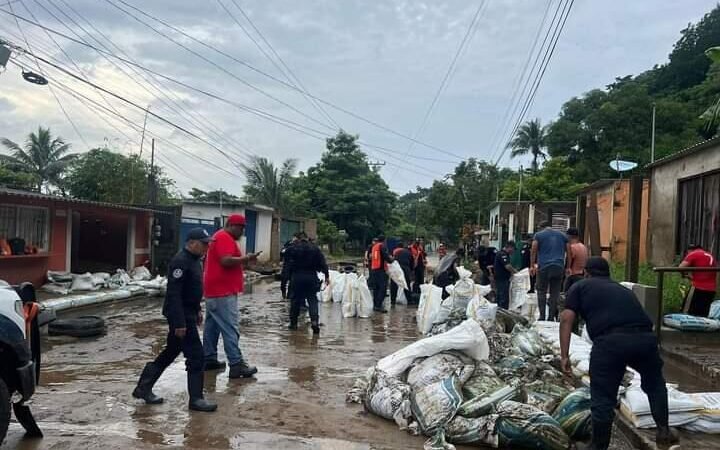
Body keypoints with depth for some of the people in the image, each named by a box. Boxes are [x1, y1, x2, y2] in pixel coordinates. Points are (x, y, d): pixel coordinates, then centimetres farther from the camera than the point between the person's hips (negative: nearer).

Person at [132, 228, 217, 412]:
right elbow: (173, 294, -25)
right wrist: (179, 323, -26)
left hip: (188, 313, 10)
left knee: (170, 353, 17)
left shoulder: (193, 260, 11)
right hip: (180, 315, -10)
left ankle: (143, 388, 28)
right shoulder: (180, 262, -20)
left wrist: (197, 310, 22)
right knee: (195, 355, -6)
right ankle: (196, 399, 3)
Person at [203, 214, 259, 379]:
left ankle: (209, 359, 19)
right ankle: (236, 364, -12)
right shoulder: (225, 238, -14)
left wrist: (242, 260, 16)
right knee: (230, 328, -12)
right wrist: (246, 258, -16)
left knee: (212, 326, 13)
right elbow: (226, 261, -26)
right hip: (223, 292, -11)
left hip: (215, 291, 11)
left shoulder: (220, 237, 20)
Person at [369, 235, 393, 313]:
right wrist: (391, 259, 5)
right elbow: (386, 256, -16)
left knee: (376, 288, 15)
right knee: (383, 288, -9)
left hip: (373, 269, 8)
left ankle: (375, 305, 18)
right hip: (381, 269, -8)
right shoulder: (382, 246, -7)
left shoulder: (374, 246, 15)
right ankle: (379, 305, -15)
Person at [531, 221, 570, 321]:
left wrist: (532, 265, -1)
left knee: (542, 292, 4)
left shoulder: (538, 235, 7)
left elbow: (533, 251, -3)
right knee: (555, 293, 5)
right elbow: (569, 252, 11)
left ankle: (542, 316, -3)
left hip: (544, 267, -2)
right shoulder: (562, 235, 16)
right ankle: (551, 317, 3)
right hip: (559, 268, 2)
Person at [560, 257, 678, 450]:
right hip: (644, 337, 5)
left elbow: (566, 319, 7)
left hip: (610, 340, -5)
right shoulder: (623, 289, 34)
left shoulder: (580, 287, 21)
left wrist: (564, 356, 7)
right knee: (654, 383, 31)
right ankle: (663, 431, 39)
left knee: (602, 397, 8)